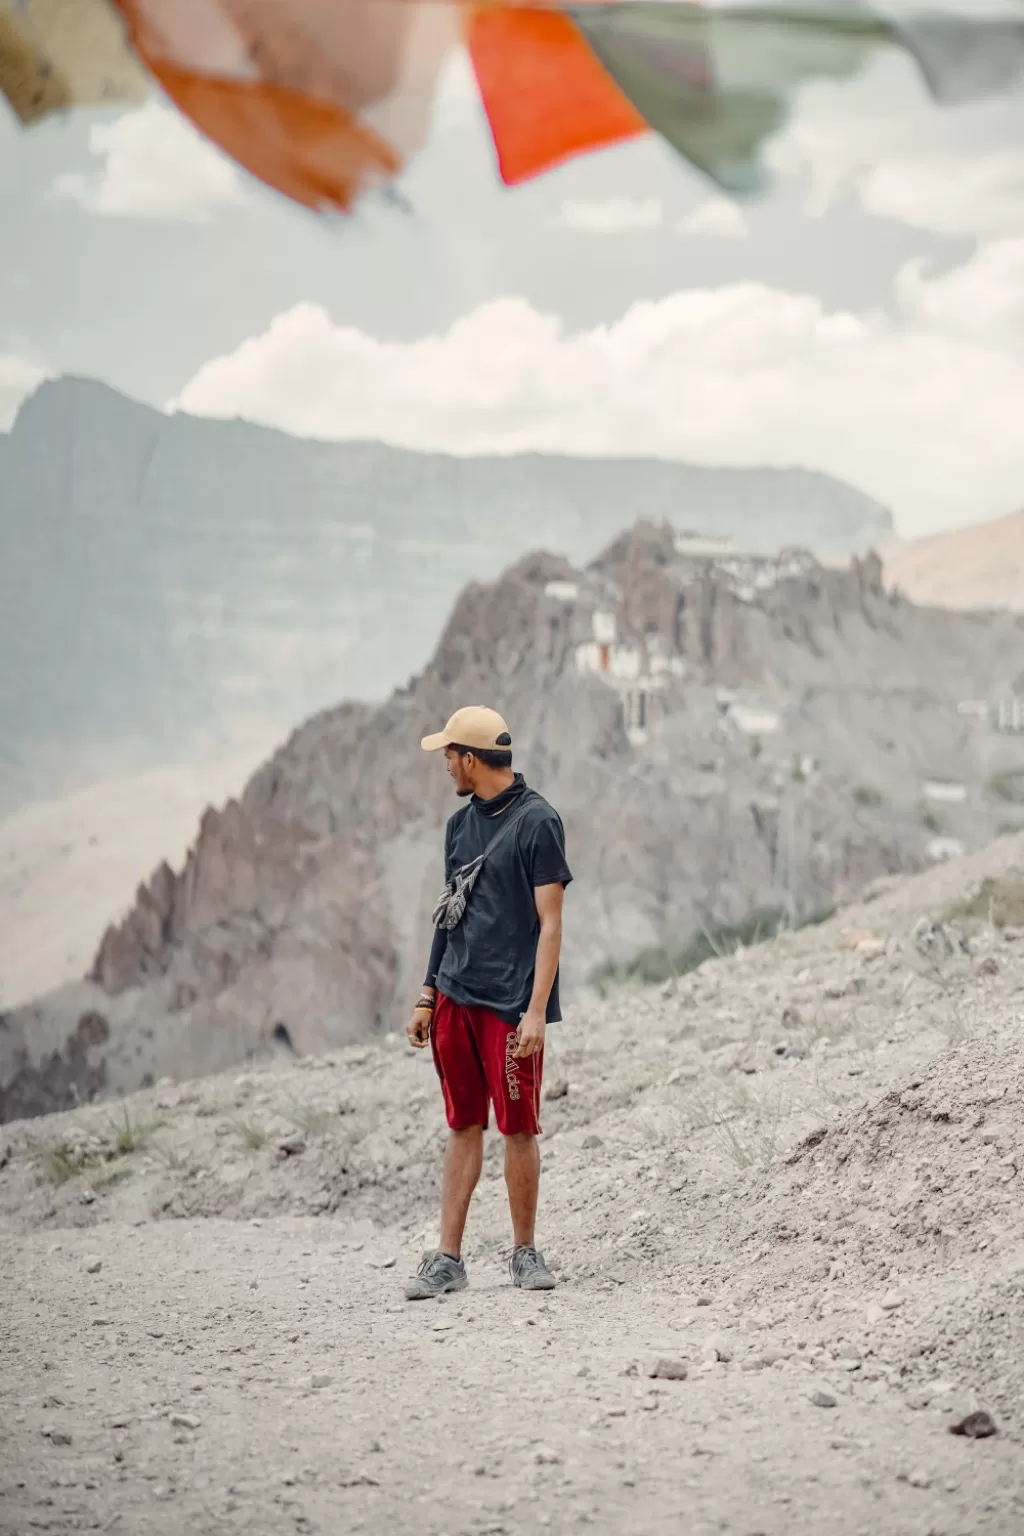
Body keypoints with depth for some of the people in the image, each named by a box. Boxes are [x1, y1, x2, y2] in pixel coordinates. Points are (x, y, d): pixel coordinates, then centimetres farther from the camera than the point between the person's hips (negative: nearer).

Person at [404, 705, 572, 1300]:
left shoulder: (537, 821, -9)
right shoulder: (462, 823, 14)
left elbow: (550, 924, -12)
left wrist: (537, 1011, -18)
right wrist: (427, 997, 18)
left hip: (511, 1004, -6)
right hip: (456, 999, 7)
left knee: (519, 1128, 0)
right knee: (463, 1126, 8)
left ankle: (525, 1252, 14)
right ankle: (449, 1258, 9)